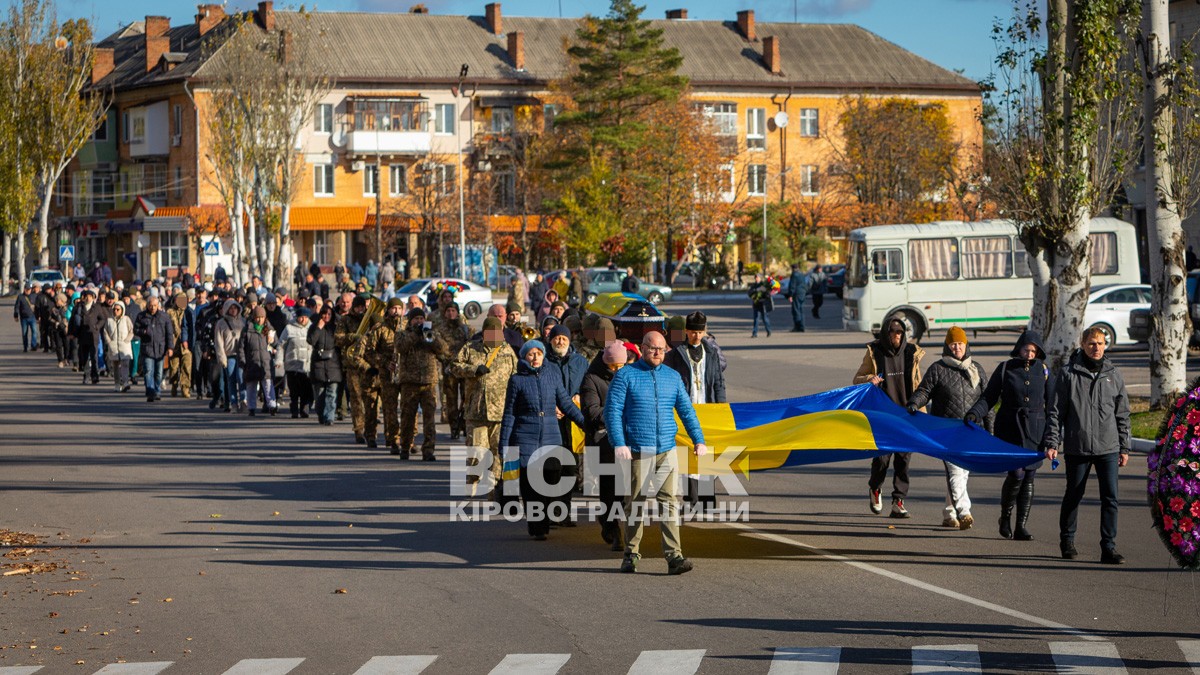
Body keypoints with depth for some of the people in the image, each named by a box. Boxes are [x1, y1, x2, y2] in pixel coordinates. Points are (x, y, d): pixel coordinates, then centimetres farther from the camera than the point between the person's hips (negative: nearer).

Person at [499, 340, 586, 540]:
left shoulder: (552, 378, 9)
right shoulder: (517, 380, 3)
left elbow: (567, 405, 13)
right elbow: (509, 414, 5)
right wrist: (504, 444, 2)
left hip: (551, 437, 2)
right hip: (525, 437, -2)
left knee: (551, 480, -3)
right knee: (530, 484, -5)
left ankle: (544, 525, 9)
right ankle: (536, 528, 3)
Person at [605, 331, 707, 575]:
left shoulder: (673, 377, 13)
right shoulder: (626, 375, 1)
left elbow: (687, 410, 17)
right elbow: (612, 411, -5)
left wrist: (698, 440, 7)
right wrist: (619, 443, -16)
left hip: (667, 451, 2)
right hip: (637, 452, -2)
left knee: (669, 501, -7)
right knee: (635, 504, 6)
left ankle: (674, 556, -11)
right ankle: (631, 554, 18)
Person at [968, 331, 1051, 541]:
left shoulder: (1043, 370, 7)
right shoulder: (1005, 368, 1)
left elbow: (1051, 402, 14)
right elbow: (988, 397, 2)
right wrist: (974, 414, -15)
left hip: (1035, 429, 2)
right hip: (1009, 428, -2)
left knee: (1029, 477, 0)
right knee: (1016, 474, -13)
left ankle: (1022, 527, 4)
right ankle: (1005, 517, 11)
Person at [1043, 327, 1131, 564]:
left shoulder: (1113, 375, 6)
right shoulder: (1068, 374, -2)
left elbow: (1122, 414, 12)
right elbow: (1055, 411, 1)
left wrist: (1124, 448, 10)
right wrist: (1052, 442, -6)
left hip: (1108, 448, 2)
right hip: (1077, 447, -1)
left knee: (1110, 498, -6)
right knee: (1073, 496, 11)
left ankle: (1108, 548, -3)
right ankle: (1067, 540, 29)